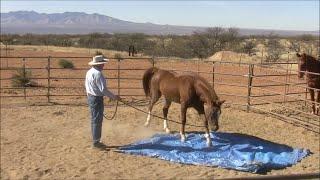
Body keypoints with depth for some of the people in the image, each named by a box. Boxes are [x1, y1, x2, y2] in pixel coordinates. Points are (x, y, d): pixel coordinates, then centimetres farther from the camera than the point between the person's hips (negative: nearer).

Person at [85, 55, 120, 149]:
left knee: (95, 119, 18)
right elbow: (103, 89, -24)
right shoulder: (98, 74, -22)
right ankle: (96, 142, 8)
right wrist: (114, 97, -15)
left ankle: (95, 140, 28)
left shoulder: (89, 72, 9)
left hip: (91, 97, 10)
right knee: (97, 120, 0)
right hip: (97, 99, -10)